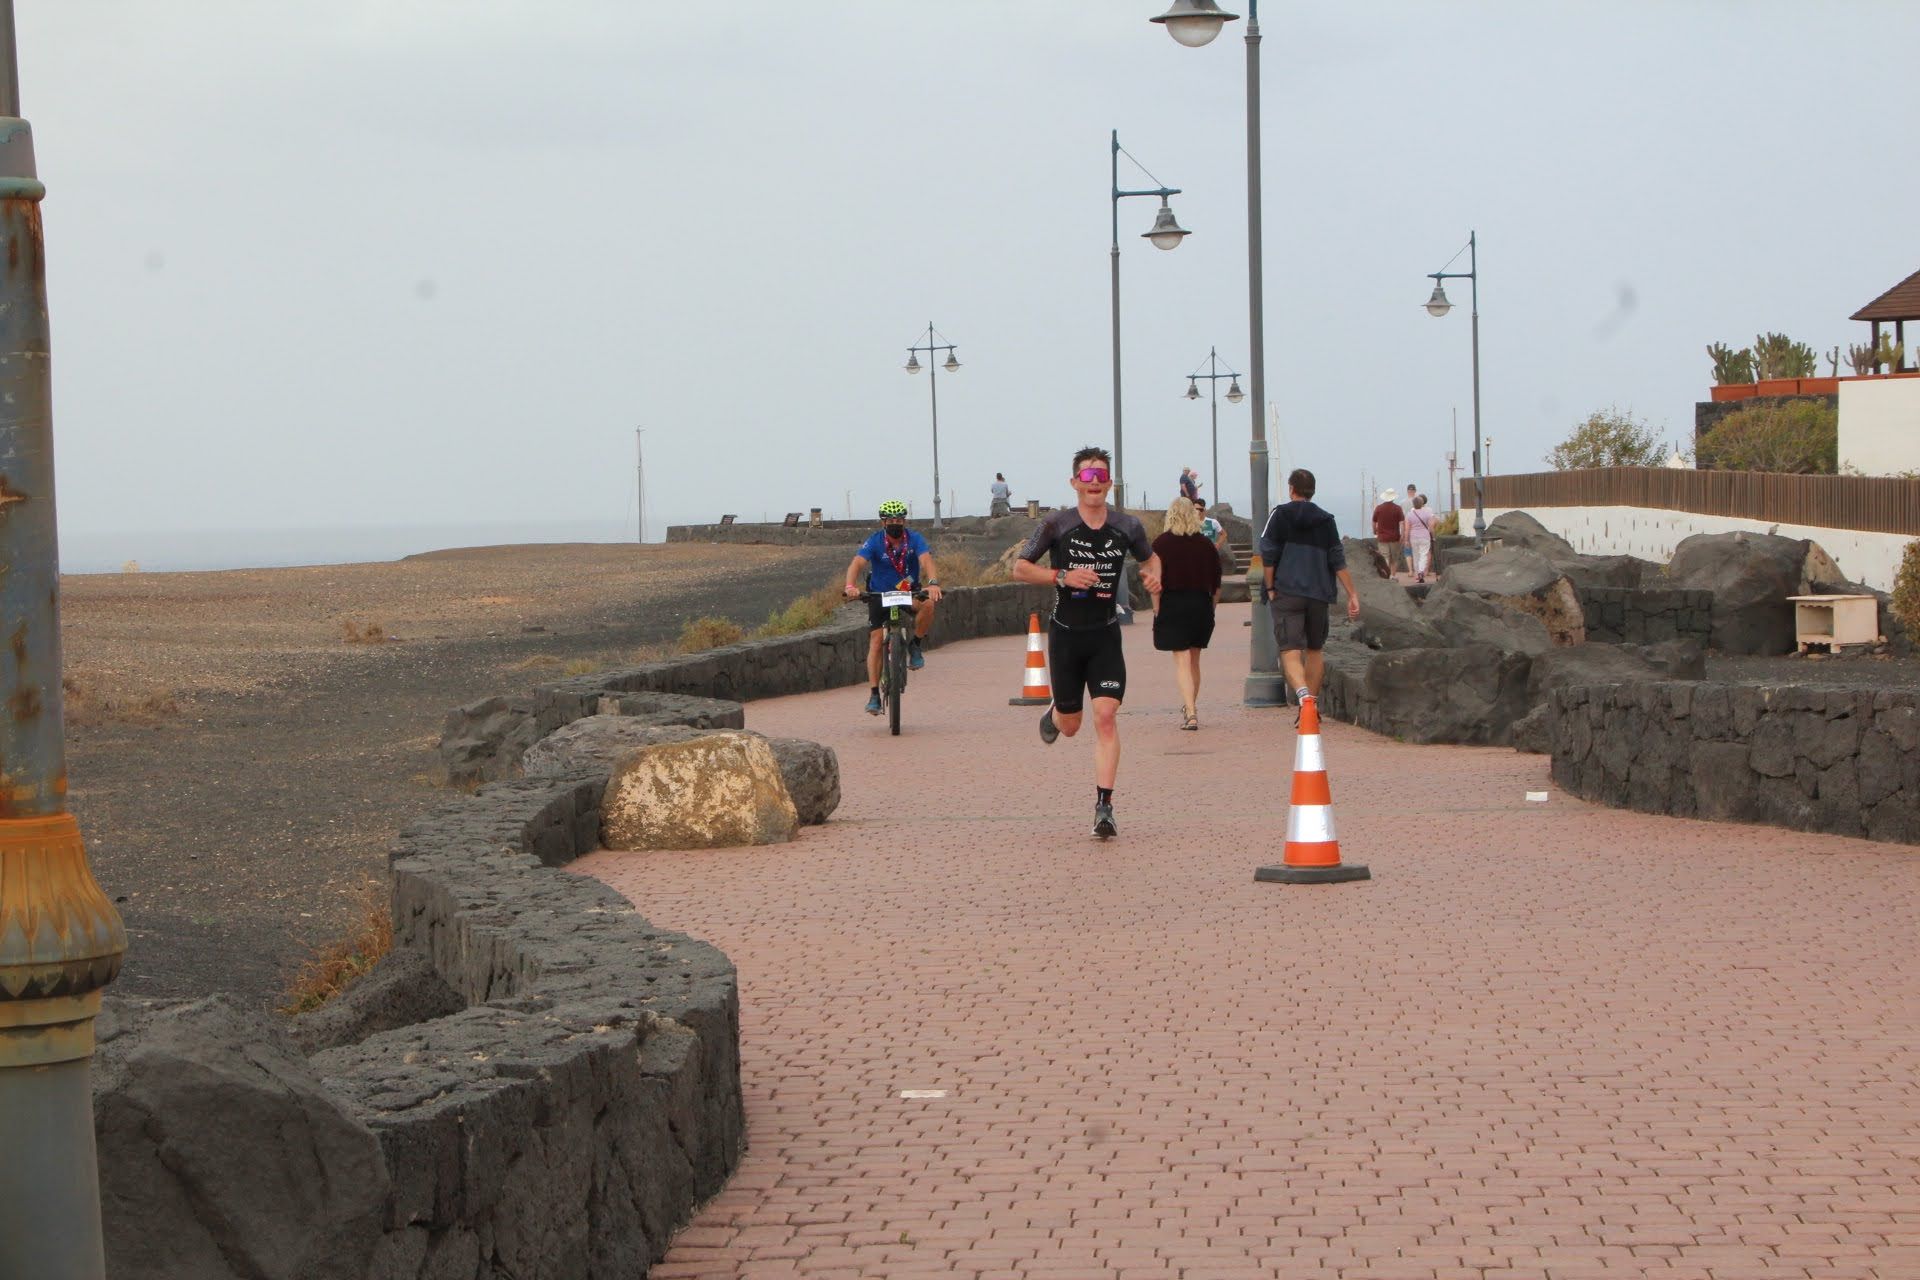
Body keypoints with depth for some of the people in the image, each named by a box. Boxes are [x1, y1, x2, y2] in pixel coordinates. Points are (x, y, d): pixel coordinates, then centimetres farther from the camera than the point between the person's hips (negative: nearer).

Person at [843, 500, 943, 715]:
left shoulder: (914, 539, -12)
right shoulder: (875, 542, -14)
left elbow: (926, 560, -28)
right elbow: (857, 563, -28)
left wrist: (933, 583, -49)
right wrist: (851, 586, -48)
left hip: (909, 593, 0)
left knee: (928, 604, -32)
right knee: (876, 640, -13)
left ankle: (914, 646, -7)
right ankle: (874, 695, -9)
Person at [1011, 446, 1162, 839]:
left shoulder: (1127, 527, 0)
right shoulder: (1056, 525, -7)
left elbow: (1150, 557, 20)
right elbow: (1020, 568, -3)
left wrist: (1154, 575, -3)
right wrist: (1062, 577, -17)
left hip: (1105, 634, 1)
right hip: (1066, 634, -1)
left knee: (1106, 716, -14)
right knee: (1070, 725, 10)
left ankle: (1104, 807, -12)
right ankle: (1052, 716, 50)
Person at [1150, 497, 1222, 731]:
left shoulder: (1161, 543, -5)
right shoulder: (1206, 544, 5)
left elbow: (1156, 583, -9)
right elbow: (1216, 584, 7)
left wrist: (1157, 611, -4)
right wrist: (1210, 609, 16)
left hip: (1172, 605, -4)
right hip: (1201, 604, 4)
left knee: (1181, 661, -5)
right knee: (1194, 659, 17)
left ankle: (1190, 712, -19)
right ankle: (1191, 709, 30)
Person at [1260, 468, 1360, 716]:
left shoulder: (1280, 515, 2)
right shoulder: (1326, 520, 10)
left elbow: (1268, 555, -5)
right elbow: (1338, 561, 7)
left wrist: (1270, 588, 3)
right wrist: (1352, 595, 8)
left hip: (1288, 593, -3)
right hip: (1319, 594, 3)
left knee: (1290, 651, -10)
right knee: (1315, 649, 18)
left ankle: (1303, 694, -34)